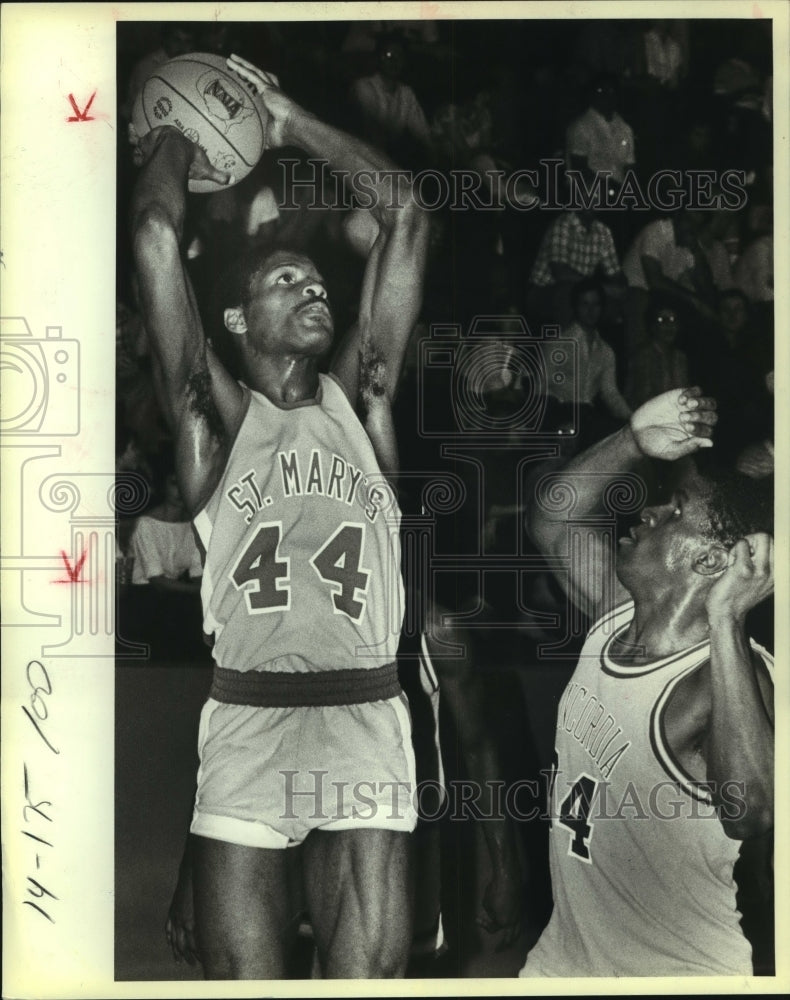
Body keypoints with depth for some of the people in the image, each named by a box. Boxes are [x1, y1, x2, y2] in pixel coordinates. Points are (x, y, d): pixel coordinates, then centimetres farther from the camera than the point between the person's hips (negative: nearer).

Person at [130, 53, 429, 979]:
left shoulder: (354, 396, 14)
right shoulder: (215, 412, 7)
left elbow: (404, 213, 14)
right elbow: (154, 229, 0)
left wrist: (291, 125, 20)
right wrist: (179, 135, 18)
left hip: (366, 727, 2)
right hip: (244, 728, -2)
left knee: (369, 974, -2)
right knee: (241, 975, 0)